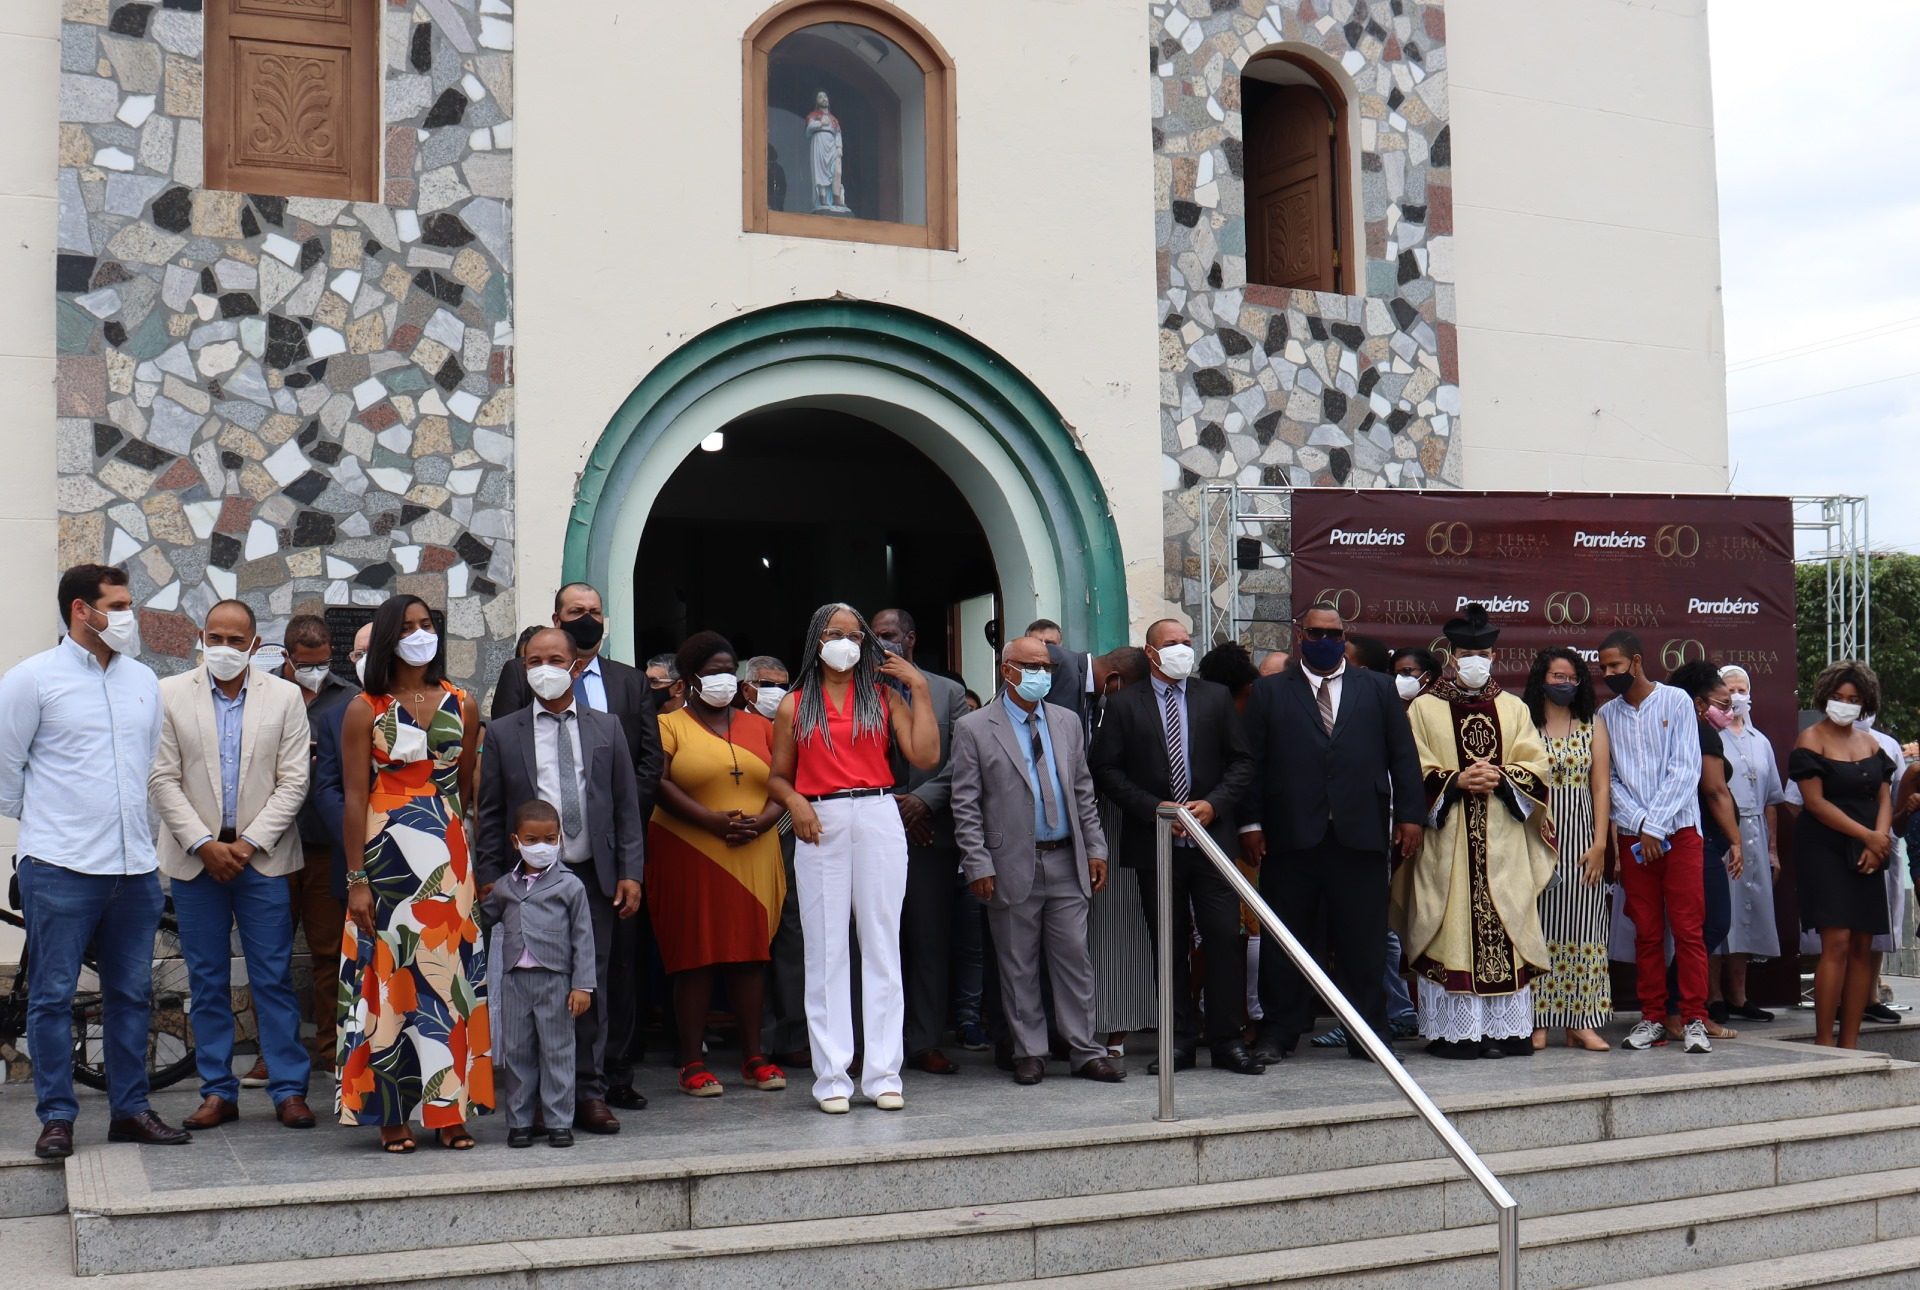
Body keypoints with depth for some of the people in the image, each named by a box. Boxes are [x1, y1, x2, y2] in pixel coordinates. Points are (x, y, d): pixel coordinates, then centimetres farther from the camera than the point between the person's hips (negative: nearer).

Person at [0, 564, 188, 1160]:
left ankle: (130, 1109, 20)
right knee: (53, 996, 2)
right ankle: (57, 1117, 11)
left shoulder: (143, 680, 10)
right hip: (61, 867, -5)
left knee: (131, 994, 11)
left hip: (134, 866, 5)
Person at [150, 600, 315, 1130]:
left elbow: (293, 781, 0)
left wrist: (250, 842, -9)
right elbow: (162, 779, 0)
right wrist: (204, 843, -9)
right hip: (195, 856, 1)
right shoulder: (170, 695, 3)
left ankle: (289, 1089, 5)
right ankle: (218, 1091, 14)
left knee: (274, 977, 0)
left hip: (262, 856, -1)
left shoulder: (285, 696, 3)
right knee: (207, 980, 7)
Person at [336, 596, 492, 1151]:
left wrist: (480, 864, 7)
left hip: (448, 856, 3)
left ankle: (449, 1109, 9)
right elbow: (355, 798, -3)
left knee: (449, 974, 2)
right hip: (386, 856, -3)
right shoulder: (365, 710, 0)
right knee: (390, 974, -1)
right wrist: (356, 879, -8)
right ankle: (392, 1113, 6)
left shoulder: (462, 706, 9)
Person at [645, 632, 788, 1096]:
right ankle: (692, 1062, 3)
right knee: (694, 955, -2)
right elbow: (661, 785, -8)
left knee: (751, 952, 4)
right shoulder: (669, 726, 4)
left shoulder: (759, 726, 16)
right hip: (689, 857, -3)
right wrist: (714, 821, -18)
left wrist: (763, 821, -9)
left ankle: (753, 1056, 11)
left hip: (754, 857, 4)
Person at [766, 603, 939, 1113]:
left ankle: (883, 1073, 6)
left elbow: (925, 757, 0)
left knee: (882, 945, 1)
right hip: (821, 826, 0)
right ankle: (831, 1076, 6)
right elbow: (779, 776, 12)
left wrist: (920, 691, 0)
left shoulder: (885, 697, 11)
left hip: (878, 821, 0)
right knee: (825, 950, 1)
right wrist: (795, 803, -8)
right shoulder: (794, 706, 11)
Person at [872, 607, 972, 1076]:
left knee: (931, 940, 3)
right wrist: (891, 806, -8)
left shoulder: (949, 692, 10)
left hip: (932, 833, 1)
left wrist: (924, 800, -10)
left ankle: (925, 1042, 9)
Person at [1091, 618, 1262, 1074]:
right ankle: (1180, 1040, 13)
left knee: (1225, 939, -3)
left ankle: (1226, 1040, 5)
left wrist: (1213, 804, -8)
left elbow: (1242, 761, 8)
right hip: (1154, 843, -1)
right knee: (1170, 945, 5)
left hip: (1212, 835, 1)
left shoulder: (1216, 698, 10)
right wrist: (1153, 809, -11)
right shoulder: (1124, 705, 5)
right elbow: (1106, 769, -1)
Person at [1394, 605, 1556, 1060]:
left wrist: (1499, 777, -10)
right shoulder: (1425, 709, 7)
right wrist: (1457, 781, -14)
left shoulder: (1514, 710, 15)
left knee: (1504, 929, 0)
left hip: (1503, 839, 2)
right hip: (1447, 838, -2)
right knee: (1450, 930, -5)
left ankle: (1505, 1029, 5)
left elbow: (1536, 767, 8)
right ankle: (1454, 1031, -1)